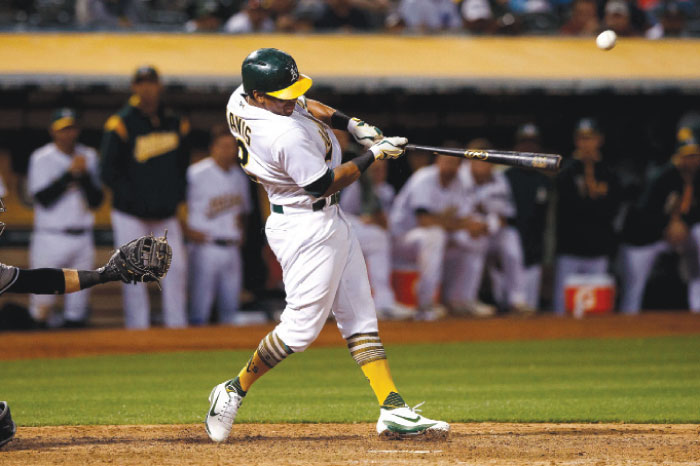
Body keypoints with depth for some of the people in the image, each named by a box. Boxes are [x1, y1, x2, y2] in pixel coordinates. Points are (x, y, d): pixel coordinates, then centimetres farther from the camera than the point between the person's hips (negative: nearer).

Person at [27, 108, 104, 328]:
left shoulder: (89, 157, 9)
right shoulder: (41, 159, -2)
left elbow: (96, 200, 4)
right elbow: (43, 199, -13)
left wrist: (84, 174, -11)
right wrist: (70, 173, -16)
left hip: (82, 239, 4)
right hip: (50, 237, -4)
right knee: (42, 300, -6)